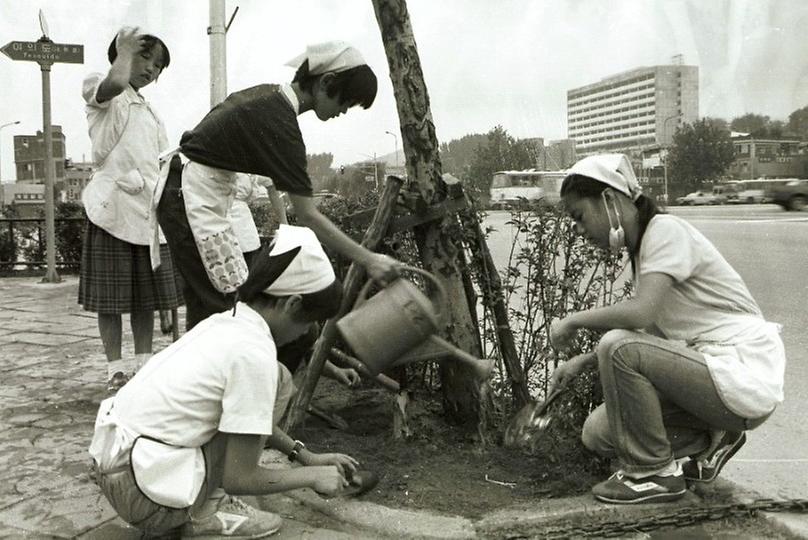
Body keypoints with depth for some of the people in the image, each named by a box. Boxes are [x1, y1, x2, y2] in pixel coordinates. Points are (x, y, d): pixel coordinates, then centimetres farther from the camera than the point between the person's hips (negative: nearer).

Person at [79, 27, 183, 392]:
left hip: (149, 208, 7)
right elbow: (115, 83, -23)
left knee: (147, 294, 8)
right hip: (114, 204, -7)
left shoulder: (150, 112, 25)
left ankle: (143, 363, 16)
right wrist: (124, 50, -6)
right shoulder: (98, 88, 3)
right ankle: (116, 368, 4)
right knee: (111, 294, -2)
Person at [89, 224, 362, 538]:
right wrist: (312, 476, 0)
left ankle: (202, 498, 8)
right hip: (143, 492, -9)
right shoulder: (254, 353, -19)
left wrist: (306, 456, 20)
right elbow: (238, 478, -14)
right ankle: (205, 511, -3)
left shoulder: (226, 323, 7)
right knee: (276, 381, -7)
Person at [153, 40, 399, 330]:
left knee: (203, 303, 11)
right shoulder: (280, 125, -22)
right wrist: (368, 260, -21)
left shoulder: (267, 93, 5)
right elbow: (307, 216, -23)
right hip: (194, 197, -10)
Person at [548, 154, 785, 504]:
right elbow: (648, 333, 15)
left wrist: (573, 320, -16)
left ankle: (654, 474, -8)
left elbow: (641, 313, -31)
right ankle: (709, 444, 14)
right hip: (712, 368, 9)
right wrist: (583, 361, 7)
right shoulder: (641, 247, 12)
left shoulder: (667, 230, -16)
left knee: (619, 348, -26)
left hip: (744, 374, -9)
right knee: (597, 434, 4)